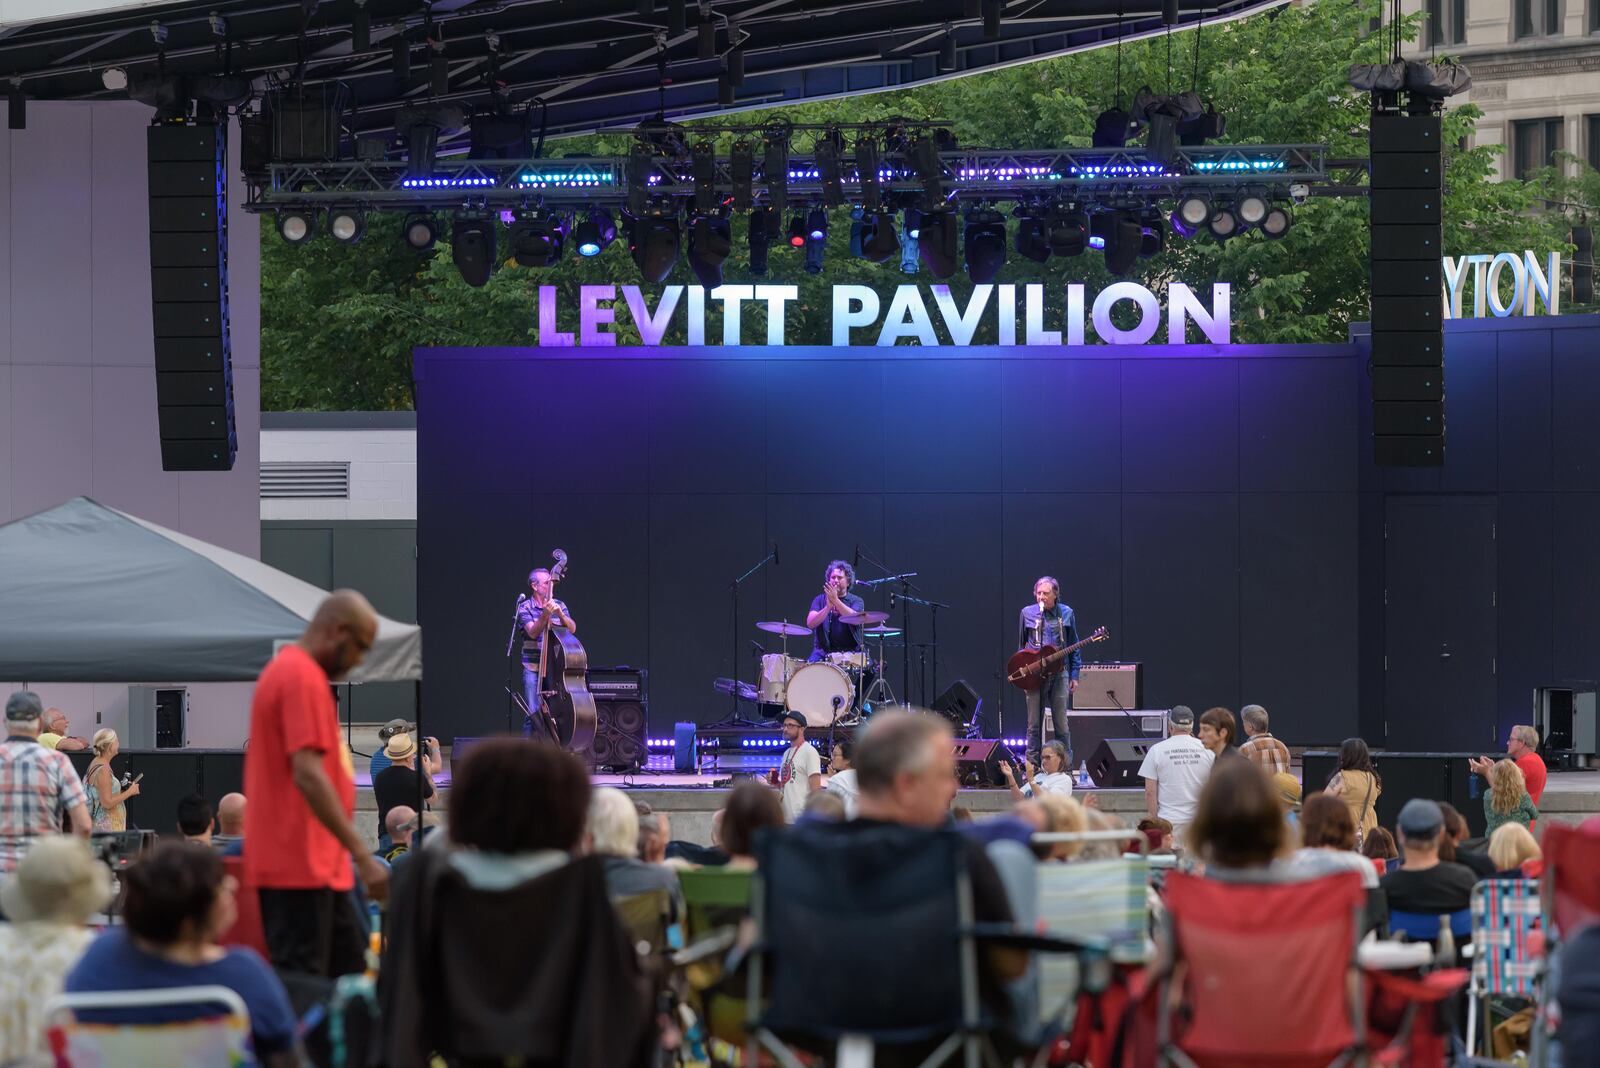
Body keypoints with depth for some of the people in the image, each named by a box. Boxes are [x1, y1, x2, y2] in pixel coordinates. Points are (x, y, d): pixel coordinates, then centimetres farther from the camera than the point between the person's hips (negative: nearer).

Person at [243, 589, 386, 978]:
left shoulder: (288, 670, 16)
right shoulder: (304, 679, -15)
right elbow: (308, 775, -24)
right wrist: (363, 855, -25)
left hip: (318, 868, 10)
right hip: (300, 868, -10)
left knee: (350, 967, 11)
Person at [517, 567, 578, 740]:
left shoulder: (559, 605, 10)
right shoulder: (525, 608, -1)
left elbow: (572, 629, -1)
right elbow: (533, 632, -15)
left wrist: (560, 614, -19)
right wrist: (545, 614, -29)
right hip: (533, 669, -3)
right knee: (533, 714, -8)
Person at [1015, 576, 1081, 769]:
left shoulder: (1066, 614, 4)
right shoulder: (1027, 613, 4)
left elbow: (1074, 646, 9)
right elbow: (1021, 645, 12)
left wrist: (1074, 675, 5)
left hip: (1059, 674, 0)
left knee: (1061, 723, 1)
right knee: (1034, 724, 2)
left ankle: (1066, 766, 6)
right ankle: (1032, 766, 7)